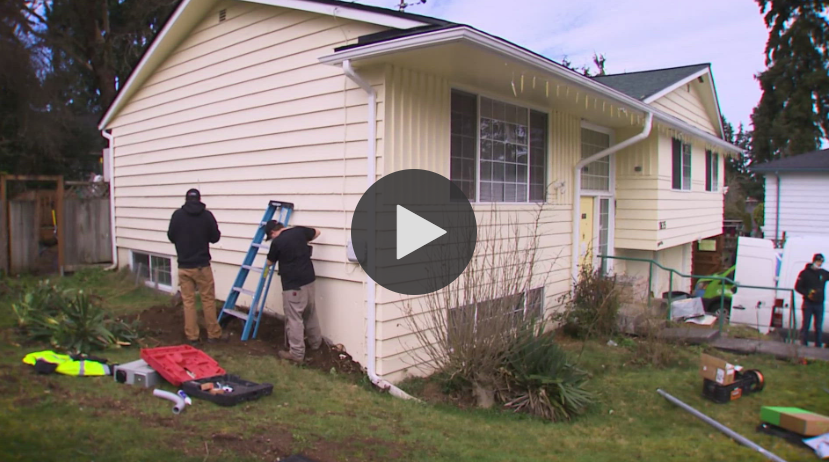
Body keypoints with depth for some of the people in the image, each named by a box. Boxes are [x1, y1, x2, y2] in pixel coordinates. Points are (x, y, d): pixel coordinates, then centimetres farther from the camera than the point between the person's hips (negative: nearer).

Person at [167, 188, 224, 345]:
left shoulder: (177, 215, -5)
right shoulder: (207, 215, -8)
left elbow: (171, 237, 5)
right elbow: (215, 237, 0)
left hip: (184, 266, 1)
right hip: (202, 265, -1)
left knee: (188, 301, 8)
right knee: (208, 300, 9)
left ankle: (192, 336, 11)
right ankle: (213, 334, 14)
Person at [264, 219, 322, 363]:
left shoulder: (277, 242, -12)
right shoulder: (299, 231, 3)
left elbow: (269, 263, 6)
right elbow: (316, 232, 24)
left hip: (293, 284, -7)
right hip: (309, 279, 7)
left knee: (294, 318, -1)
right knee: (310, 313, 21)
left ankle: (297, 353, 4)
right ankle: (315, 342, 35)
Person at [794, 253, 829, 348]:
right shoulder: (805, 273, -1)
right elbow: (797, 287, -2)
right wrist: (807, 293, -15)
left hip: (819, 304, 3)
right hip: (808, 303, -3)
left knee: (819, 327, 7)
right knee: (805, 325, 1)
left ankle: (818, 345, 13)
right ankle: (803, 345, 6)